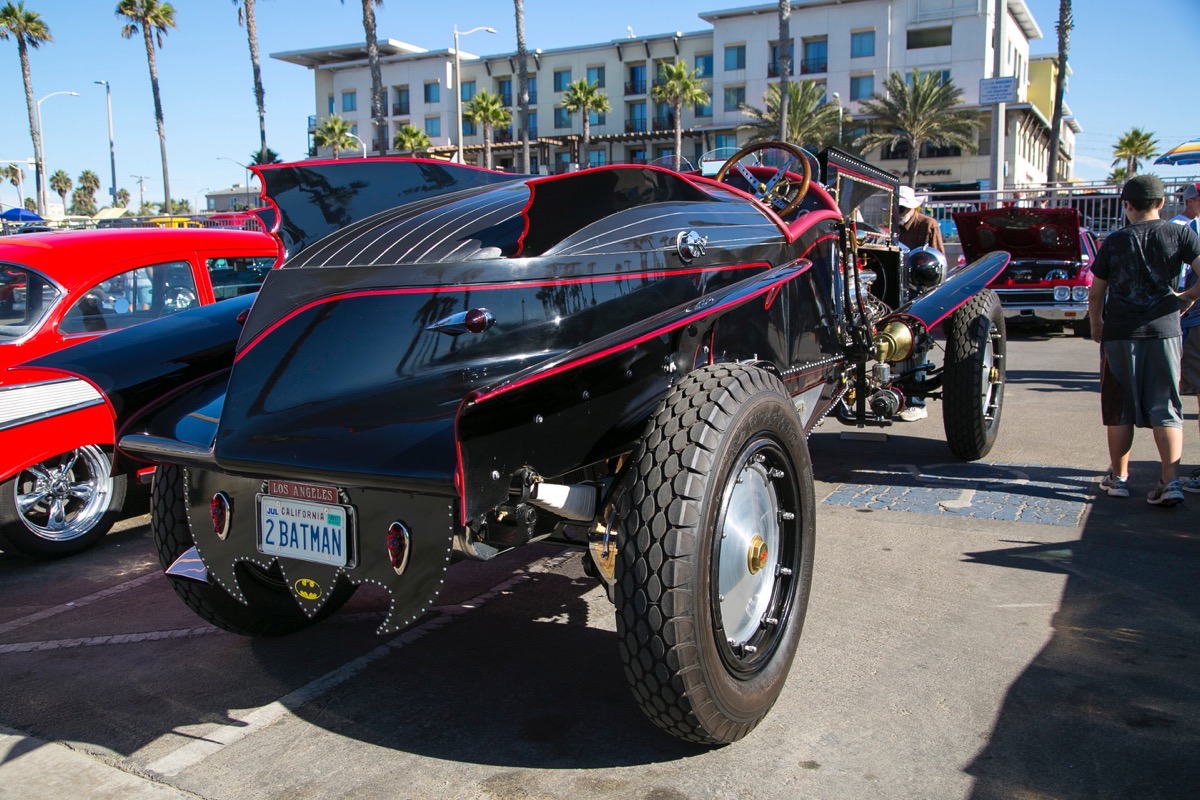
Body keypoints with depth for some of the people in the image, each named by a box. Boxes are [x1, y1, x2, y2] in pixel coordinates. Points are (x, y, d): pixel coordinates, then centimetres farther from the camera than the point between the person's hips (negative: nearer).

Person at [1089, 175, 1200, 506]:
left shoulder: (1115, 241, 2)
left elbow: (1095, 294, 6)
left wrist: (1096, 325, 22)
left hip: (1119, 333, 0)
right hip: (1164, 330, 0)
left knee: (1120, 409, 9)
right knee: (1166, 408, 5)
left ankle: (1118, 477, 18)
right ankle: (1171, 480, -4)